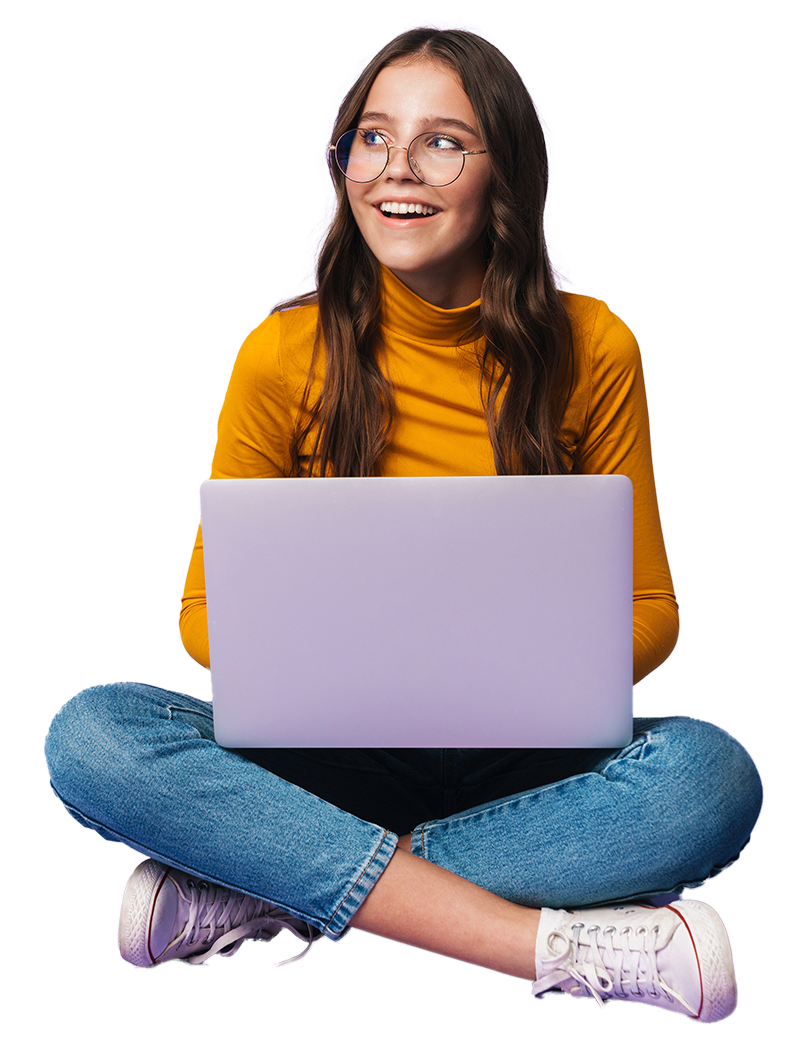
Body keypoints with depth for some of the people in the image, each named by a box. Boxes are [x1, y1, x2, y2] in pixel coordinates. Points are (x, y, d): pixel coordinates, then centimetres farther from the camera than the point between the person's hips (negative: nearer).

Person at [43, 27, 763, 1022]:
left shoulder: (590, 348, -2)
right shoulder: (285, 352, -4)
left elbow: (648, 608, 3)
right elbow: (207, 609, 1)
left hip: (522, 760, 1)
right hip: (341, 752, 0)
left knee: (711, 774, -28)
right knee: (93, 734, -25)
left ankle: (268, 891, -21)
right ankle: (555, 943, -26)